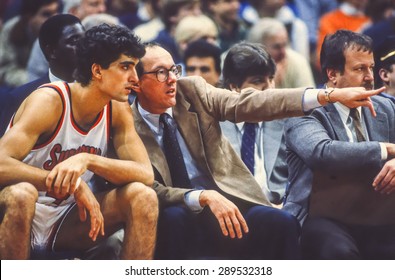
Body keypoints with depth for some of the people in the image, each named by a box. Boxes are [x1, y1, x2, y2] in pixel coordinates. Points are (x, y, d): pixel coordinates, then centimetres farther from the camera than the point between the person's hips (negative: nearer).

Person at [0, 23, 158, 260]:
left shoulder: (118, 110, -2)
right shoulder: (49, 101, -19)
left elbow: (146, 174, -14)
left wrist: (87, 160, -31)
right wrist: (75, 185, -39)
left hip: (66, 223, 5)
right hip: (25, 220, -5)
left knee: (143, 197, -15)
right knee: (21, 194, -38)